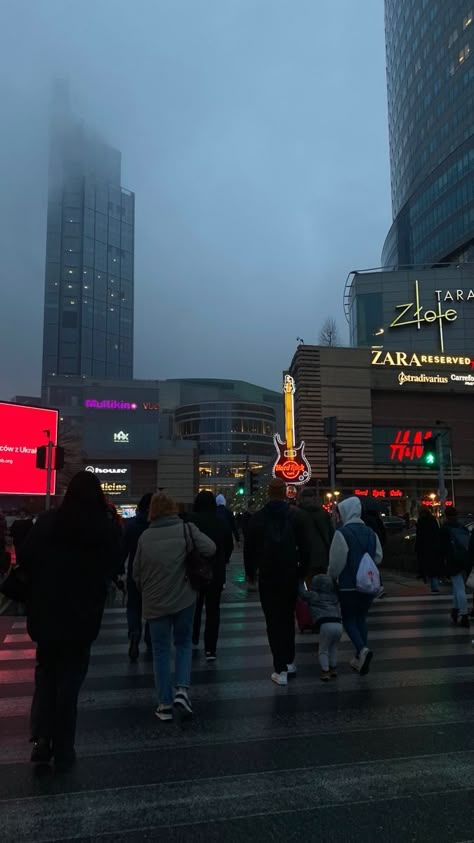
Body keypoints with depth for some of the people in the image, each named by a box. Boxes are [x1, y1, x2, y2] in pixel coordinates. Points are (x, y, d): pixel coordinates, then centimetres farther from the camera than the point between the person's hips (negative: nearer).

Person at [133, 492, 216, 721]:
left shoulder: (145, 536, -5)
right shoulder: (186, 529, -9)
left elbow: (137, 571, 3)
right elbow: (210, 548, -18)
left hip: (155, 602, 1)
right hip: (184, 598, 0)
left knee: (161, 651, 10)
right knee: (184, 643, 18)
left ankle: (165, 704, 12)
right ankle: (182, 689, 1)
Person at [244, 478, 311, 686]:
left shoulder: (258, 517, -5)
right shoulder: (296, 516, -4)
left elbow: (249, 548, -1)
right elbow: (305, 546, -2)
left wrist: (250, 571, 13)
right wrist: (302, 570, 11)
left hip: (267, 576, -2)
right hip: (290, 575, 2)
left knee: (273, 621, 3)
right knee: (288, 617, 19)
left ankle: (280, 669, 1)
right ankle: (289, 661, 25)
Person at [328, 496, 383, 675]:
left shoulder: (342, 532, -14)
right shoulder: (370, 532, 4)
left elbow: (337, 561, -14)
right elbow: (378, 557, 8)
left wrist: (331, 576, 3)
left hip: (349, 585, -6)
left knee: (349, 619, 7)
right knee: (361, 618, 16)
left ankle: (362, 649, -15)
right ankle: (360, 658, 18)